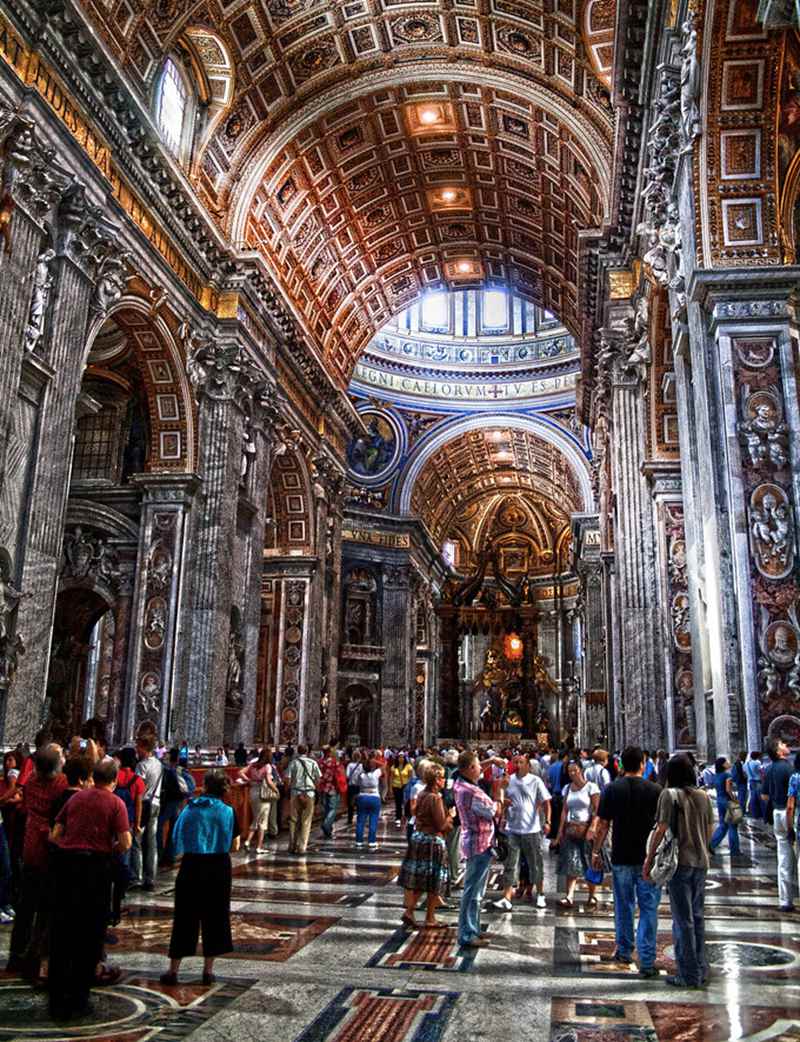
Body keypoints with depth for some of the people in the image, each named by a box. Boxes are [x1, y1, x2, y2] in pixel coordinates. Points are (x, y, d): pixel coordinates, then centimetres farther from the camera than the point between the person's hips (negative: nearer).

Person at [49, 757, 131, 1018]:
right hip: (95, 865, -4)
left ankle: (57, 1002, 18)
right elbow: (125, 843, -10)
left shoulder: (76, 798, 11)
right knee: (89, 935, 10)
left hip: (64, 861, 4)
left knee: (61, 934, 13)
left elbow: (55, 834, 8)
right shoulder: (115, 803, -2)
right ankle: (78, 1001, 15)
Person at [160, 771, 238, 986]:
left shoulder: (189, 809, 0)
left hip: (192, 865, 1)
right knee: (215, 917, 10)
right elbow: (234, 845, -3)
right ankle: (208, 970, 15)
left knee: (185, 918, 9)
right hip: (218, 867, -1)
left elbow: (177, 840, 3)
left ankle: (173, 970, 14)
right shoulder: (227, 811, -5)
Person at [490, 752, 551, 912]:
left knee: (536, 863, 11)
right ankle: (506, 900, 0)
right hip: (512, 829, 2)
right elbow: (503, 802, 15)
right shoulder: (508, 780, 3)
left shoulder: (535, 781, -5)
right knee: (511, 865, 0)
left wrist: (547, 822, -17)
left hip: (531, 829, -2)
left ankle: (540, 895, 30)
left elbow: (546, 803, -5)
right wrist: (504, 803, -9)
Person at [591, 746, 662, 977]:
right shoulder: (655, 790, -6)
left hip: (621, 858, 2)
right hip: (649, 858, -1)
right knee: (648, 908, 4)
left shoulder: (612, 789, -4)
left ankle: (624, 951, 28)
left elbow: (602, 825, -2)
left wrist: (596, 852, 8)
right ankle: (647, 962, 3)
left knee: (623, 906, 16)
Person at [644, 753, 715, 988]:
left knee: (683, 919, 3)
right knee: (697, 916, 17)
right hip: (701, 862, 6)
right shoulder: (704, 796, 5)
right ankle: (700, 969, 26)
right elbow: (710, 830, 12)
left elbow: (661, 830, -16)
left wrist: (649, 859, -9)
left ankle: (690, 975, 9)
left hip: (680, 862, -6)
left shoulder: (670, 795, -12)